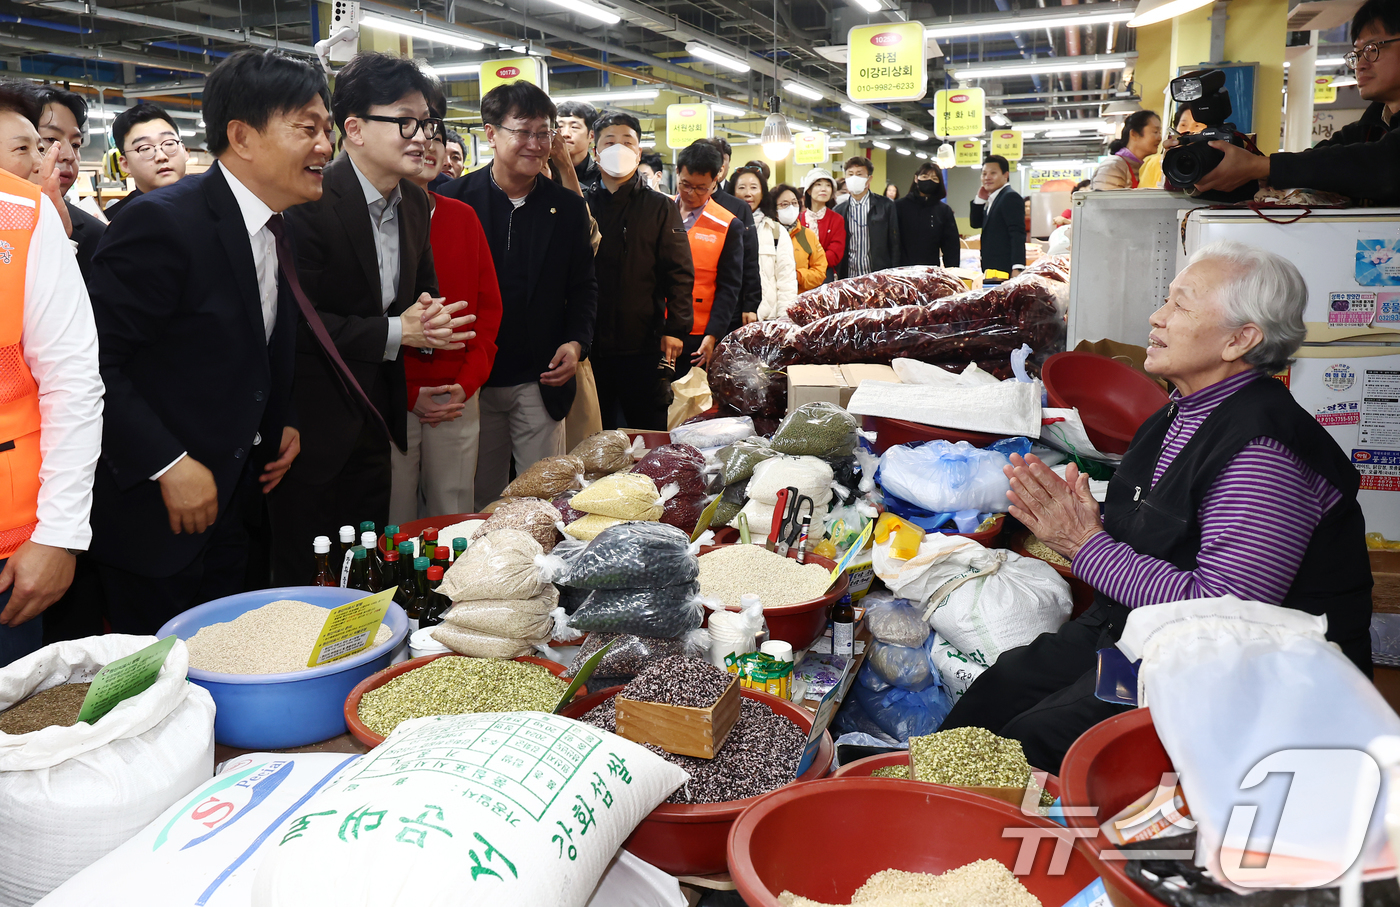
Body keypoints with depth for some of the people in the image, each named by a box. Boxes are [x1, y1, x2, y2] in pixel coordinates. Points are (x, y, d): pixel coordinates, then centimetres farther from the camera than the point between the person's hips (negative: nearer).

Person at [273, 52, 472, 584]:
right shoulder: (309, 202, -18)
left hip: (374, 422, 7)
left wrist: (429, 316, -5)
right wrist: (396, 332, -22)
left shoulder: (415, 204, 7)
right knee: (306, 582, 6)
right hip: (310, 432, -7)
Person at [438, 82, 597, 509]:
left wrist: (577, 342, -6)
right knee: (482, 501, 10)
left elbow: (583, 286, 12)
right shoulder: (455, 198, -1)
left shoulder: (568, 207, 5)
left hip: (542, 381, 1)